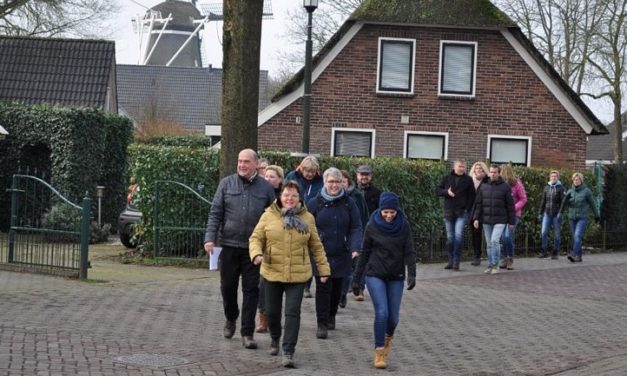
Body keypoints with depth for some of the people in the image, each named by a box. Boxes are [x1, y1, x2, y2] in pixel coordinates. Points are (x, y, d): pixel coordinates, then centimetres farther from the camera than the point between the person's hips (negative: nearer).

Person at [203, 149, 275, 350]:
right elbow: (215, 212, 2)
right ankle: (231, 318, 37)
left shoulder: (265, 188, 2)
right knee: (228, 286, 10)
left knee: (251, 290, 0)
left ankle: (247, 333, 6)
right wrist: (210, 237, -9)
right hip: (229, 244, 1)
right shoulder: (226, 184, 3)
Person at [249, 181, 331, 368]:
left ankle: (289, 352, -3)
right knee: (272, 311, 12)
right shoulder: (268, 215, -1)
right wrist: (256, 254, -18)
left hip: (298, 275, -1)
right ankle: (275, 340, 39)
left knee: (293, 312, -7)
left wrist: (323, 268, 9)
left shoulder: (307, 218, 3)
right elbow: (256, 238, 2)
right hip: (272, 273, 1)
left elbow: (316, 246, 9)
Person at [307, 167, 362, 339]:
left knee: (337, 288, 12)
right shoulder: (314, 203, -1)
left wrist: (355, 248, -13)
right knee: (323, 288, -7)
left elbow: (356, 228, 2)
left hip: (341, 255, 2)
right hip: (320, 254, -2)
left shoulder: (348, 203, 3)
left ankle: (331, 317, 34)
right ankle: (322, 325, 0)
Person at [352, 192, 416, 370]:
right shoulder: (372, 226, -4)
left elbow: (409, 252, -5)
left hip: (396, 277, 1)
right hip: (375, 275, -1)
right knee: (382, 313, -15)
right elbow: (365, 253, 3)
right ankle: (379, 352, -2)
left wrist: (411, 274, -20)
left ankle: (388, 337, 37)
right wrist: (356, 278, 5)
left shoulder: (404, 226, -3)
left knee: (393, 317, 3)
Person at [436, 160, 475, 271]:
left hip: (462, 213, -2)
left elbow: (472, 195, 5)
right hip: (449, 212, 2)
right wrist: (446, 192, -12)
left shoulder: (468, 180, 3)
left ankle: (456, 261, -8)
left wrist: (467, 209, -4)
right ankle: (451, 260, 16)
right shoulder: (447, 178, 7)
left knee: (458, 235, -15)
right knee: (450, 237, 6)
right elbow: (437, 190, 8)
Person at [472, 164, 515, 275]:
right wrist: (476, 218, -1)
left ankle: (495, 265, -6)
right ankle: (490, 266, 17)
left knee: (495, 240, -17)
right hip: (486, 220, 4)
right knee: (489, 244, 8)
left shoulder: (505, 187, -2)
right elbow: (478, 204, 8)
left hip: (500, 221, -4)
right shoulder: (483, 187, 7)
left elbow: (510, 205, 0)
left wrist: (511, 221, -1)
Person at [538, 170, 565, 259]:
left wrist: (560, 212, -18)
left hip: (556, 214, -3)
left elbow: (563, 201, -7)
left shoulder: (560, 188, -1)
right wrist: (541, 213, 15)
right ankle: (544, 252, 0)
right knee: (544, 232, -7)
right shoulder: (547, 187, 11)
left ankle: (555, 253, 11)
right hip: (547, 213, 3)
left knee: (557, 234, 3)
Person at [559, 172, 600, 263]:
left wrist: (597, 215, 8)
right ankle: (578, 257, 15)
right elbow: (564, 204, -4)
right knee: (575, 238, 7)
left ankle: (574, 254, -32)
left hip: (582, 218, -5)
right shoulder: (570, 192, 6)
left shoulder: (586, 191, -5)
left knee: (578, 236, -20)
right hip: (572, 218, 5)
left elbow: (592, 204, 3)